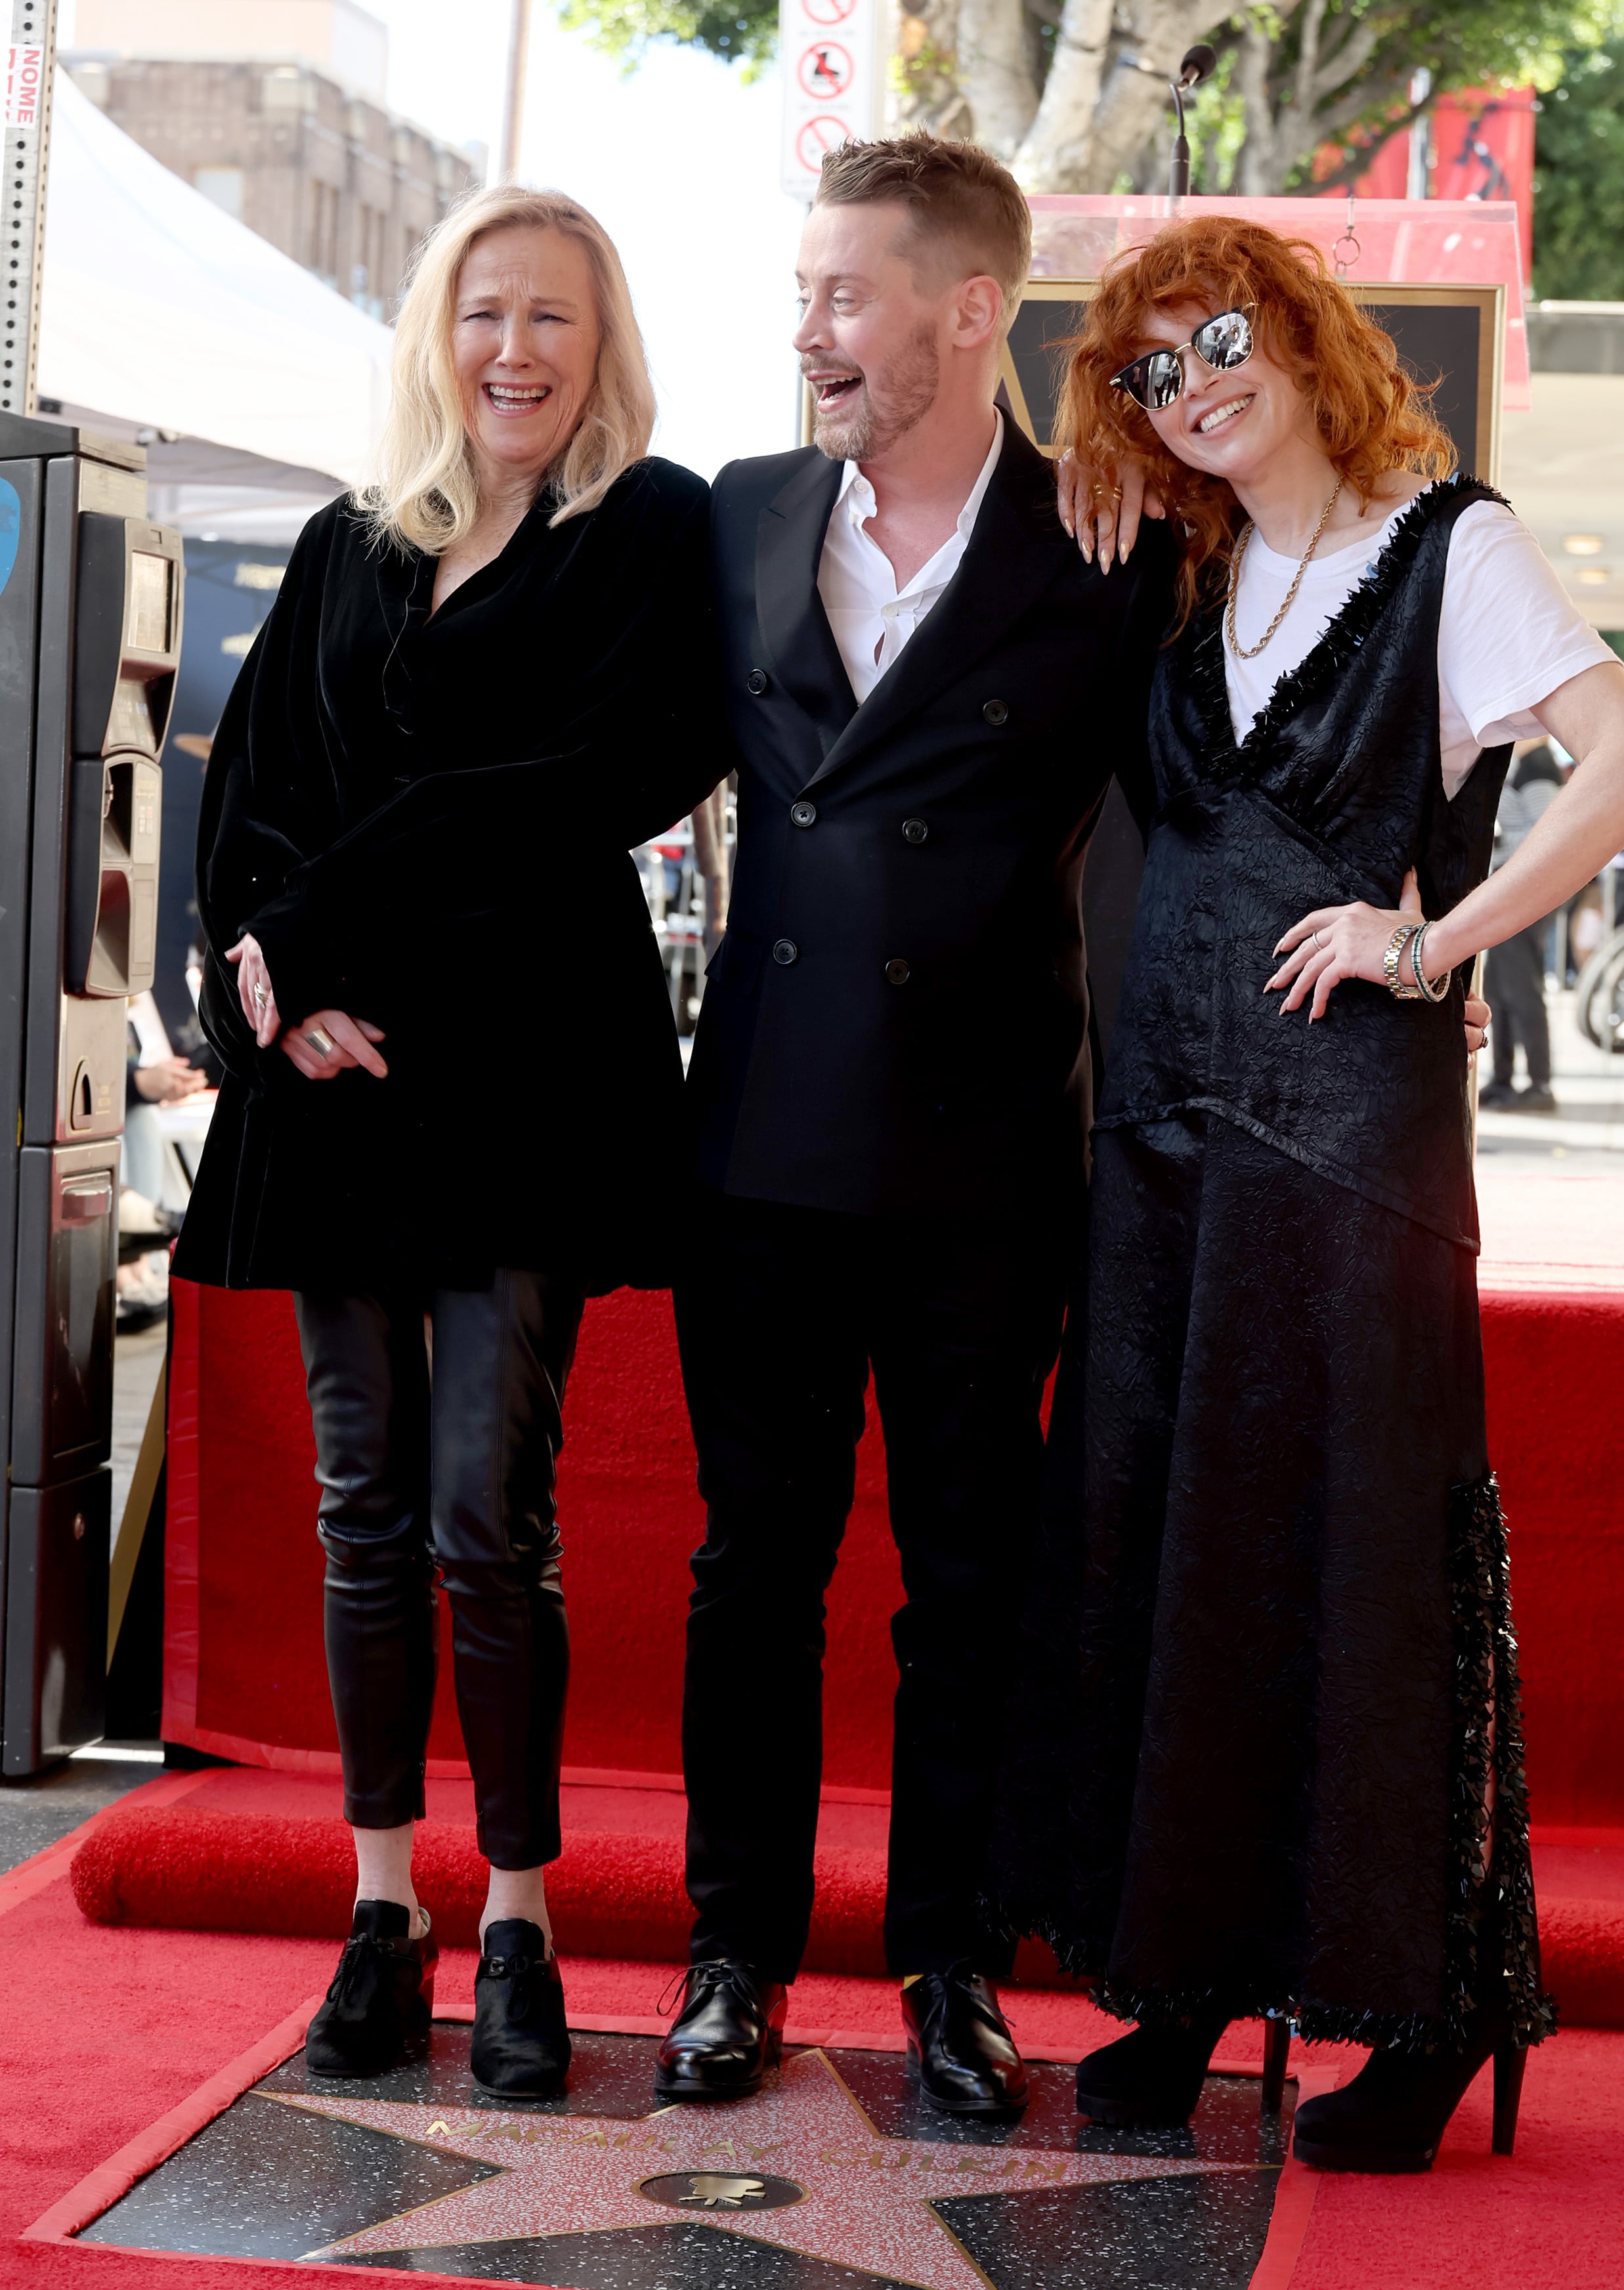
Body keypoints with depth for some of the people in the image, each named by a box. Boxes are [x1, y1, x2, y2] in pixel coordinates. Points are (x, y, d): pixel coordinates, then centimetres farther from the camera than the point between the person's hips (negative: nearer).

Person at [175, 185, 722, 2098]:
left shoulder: (652, 534, 3)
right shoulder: (348, 551, 18)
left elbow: (590, 789, -9)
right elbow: (249, 792, 12)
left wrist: (312, 931, -10)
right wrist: (275, 981, -8)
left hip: (528, 1068, -4)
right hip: (337, 1074, 4)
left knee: (486, 1517, -8)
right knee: (365, 1511, 7)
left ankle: (517, 1924, 5)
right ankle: (383, 1911, 16)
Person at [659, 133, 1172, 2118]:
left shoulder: (1106, 557, -4)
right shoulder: (743, 518, 7)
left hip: (981, 1151, -3)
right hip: (764, 1132, 3)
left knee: (970, 1577, 7)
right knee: (755, 1560, 10)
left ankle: (952, 1968, 20)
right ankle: (740, 1953, 22)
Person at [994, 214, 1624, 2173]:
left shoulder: (1450, 544, -4)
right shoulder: (1196, 581, 15)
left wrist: (1432, 943, -14)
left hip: (1355, 1105, -6)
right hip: (1170, 1108, 7)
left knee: (1359, 1542, -3)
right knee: (1154, 1522, 7)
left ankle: (1426, 2012, 8)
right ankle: (1188, 1975, 17)